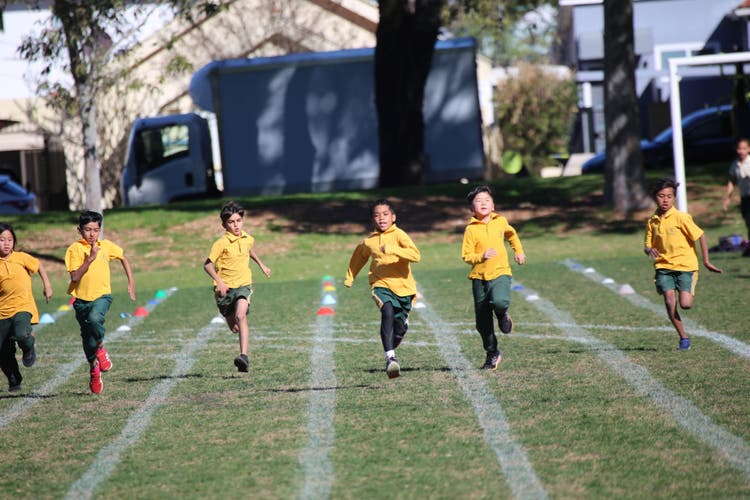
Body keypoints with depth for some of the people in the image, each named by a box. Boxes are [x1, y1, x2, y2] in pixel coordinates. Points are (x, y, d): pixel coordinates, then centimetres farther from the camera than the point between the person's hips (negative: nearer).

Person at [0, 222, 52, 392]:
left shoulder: (21, 258, -3)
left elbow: (38, 266, 12)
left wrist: (47, 286, 12)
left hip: (23, 307, -2)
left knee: (21, 335, -31)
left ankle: (29, 348, 4)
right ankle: (14, 381, 23)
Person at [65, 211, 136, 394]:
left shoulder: (106, 246, 2)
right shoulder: (75, 249, -8)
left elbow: (123, 257, 22)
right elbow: (75, 277, -18)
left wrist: (131, 281, 17)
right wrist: (89, 259, -26)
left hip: (102, 296, 0)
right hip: (82, 298, 0)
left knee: (94, 318, -33)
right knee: (87, 337, 8)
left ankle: (100, 348, -6)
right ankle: (94, 369, 31)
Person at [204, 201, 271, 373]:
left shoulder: (247, 239, 4)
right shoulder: (221, 243, -13)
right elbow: (207, 264, -14)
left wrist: (261, 264, 35)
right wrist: (219, 281, -27)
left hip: (243, 285, 1)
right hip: (225, 288, -1)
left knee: (241, 316, -27)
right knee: (234, 327, 9)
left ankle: (244, 357, -35)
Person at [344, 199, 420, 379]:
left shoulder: (399, 235, -8)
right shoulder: (368, 241, 4)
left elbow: (415, 255, -23)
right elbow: (359, 256, 27)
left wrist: (393, 250, -34)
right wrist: (350, 277, 29)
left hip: (403, 286, 0)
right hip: (381, 285, 0)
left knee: (399, 329, 11)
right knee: (387, 312, -32)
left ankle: (391, 348, 48)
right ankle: (390, 358, -36)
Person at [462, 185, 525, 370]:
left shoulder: (500, 222, 4)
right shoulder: (471, 229, -5)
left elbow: (511, 234, 28)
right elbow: (466, 256, -5)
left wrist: (518, 251, 27)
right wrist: (482, 256, -21)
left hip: (500, 273, 0)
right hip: (479, 277, 0)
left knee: (500, 301, -32)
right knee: (483, 323, 3)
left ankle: (503, 316, 6)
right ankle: (492, 354, 24)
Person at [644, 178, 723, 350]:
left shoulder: (681, 217, -10)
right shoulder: (652, 222, 4)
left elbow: (701, 235, -6)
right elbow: (648, 245, 11)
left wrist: (706, 261, -4)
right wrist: (649, 250, -14)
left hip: (685, 265, -3)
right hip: (664, 266, 3)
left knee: (685, 304, -13)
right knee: (669, 302, -15)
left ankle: (690, 294, 25)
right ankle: (683, 337, -1)